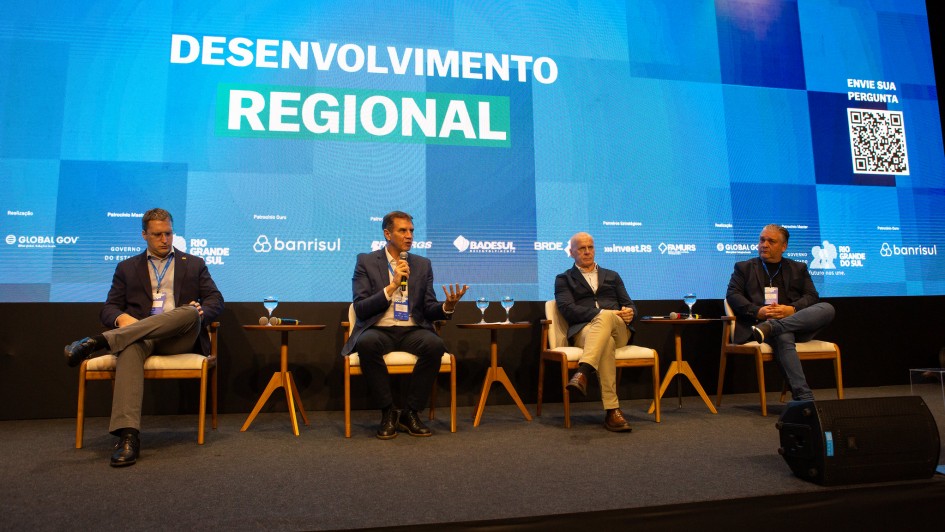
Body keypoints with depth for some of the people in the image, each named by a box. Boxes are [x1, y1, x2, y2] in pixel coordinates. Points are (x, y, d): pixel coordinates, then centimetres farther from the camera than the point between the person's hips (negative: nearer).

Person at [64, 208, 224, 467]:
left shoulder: (194, 264, 21)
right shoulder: (127, 268, 22)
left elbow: (216, 301, 12)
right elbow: (109, 308, 13)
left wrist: (200, 312, -13)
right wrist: (121, 318, -13)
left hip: (181, 338, 0)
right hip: (140, 336, 0)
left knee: (190, 313, -36)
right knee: (131, 347, -38)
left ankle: (99, 342, -39)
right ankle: (127, 435, -48)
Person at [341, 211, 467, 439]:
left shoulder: (423, 264, 12)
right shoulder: (366, 262, 4)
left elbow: (429, 310, 9)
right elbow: (360, 309, -5)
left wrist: (447, 306, -14)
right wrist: (392, 286, -16)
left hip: (412, 330, 2)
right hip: (379, 330, -2)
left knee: (435, 344, -31)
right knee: (367, 343, -36)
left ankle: (410, 412, -13)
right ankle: (388, 412, -16)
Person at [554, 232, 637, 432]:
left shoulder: (612, 276, 31)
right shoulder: (563, 279, 19)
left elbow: (629, 305, 21)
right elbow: (568, 310, 0)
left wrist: (629, 312, -6)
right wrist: (600, 312, -14)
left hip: (618, 331, 2)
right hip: (583, 331, -2)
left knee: (605, 318, -37)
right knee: (606, 343, -40)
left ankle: (583, 373, -55)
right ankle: (612, 411, -47)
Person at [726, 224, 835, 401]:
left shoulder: (799, 268, 25)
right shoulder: (744, 267, 20)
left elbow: (812, 296, 11)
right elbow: (732, 295, 5)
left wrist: (792, 309, -12)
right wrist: (758, 311, -14)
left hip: (798, 324, 3)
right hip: (760, 321, -3)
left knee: (827, 309, -26)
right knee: (783, 336, -37)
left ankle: (770, 327, -41)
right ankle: (803, 397, -40)